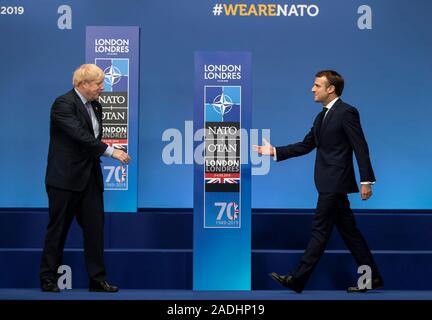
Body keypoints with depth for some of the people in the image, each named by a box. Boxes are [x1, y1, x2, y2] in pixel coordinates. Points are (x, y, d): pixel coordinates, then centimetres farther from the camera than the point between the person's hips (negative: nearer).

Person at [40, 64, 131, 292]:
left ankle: (97, 279, 8)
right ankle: (48, 278, 14)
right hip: (65, 178, -7)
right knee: (58, 229, 2)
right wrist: (110, 151, -27)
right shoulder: (63, 104, -13)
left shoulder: (95, 105, 12)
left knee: (95, 228, 4)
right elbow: (79, 134, -24)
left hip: (90, 177, 7)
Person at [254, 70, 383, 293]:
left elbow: (361, 148, -14)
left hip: (335, 182, -9)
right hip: (329, 182, 9)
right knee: (348, 231, 10)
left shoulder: (347, 112, -10)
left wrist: (366, 181, -18)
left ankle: (298, 279, -1)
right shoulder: (322, 116, 16)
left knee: (320, 228, -5)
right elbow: (305, 145, 17)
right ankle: (372, 278, 16)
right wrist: (275, 152, 10)